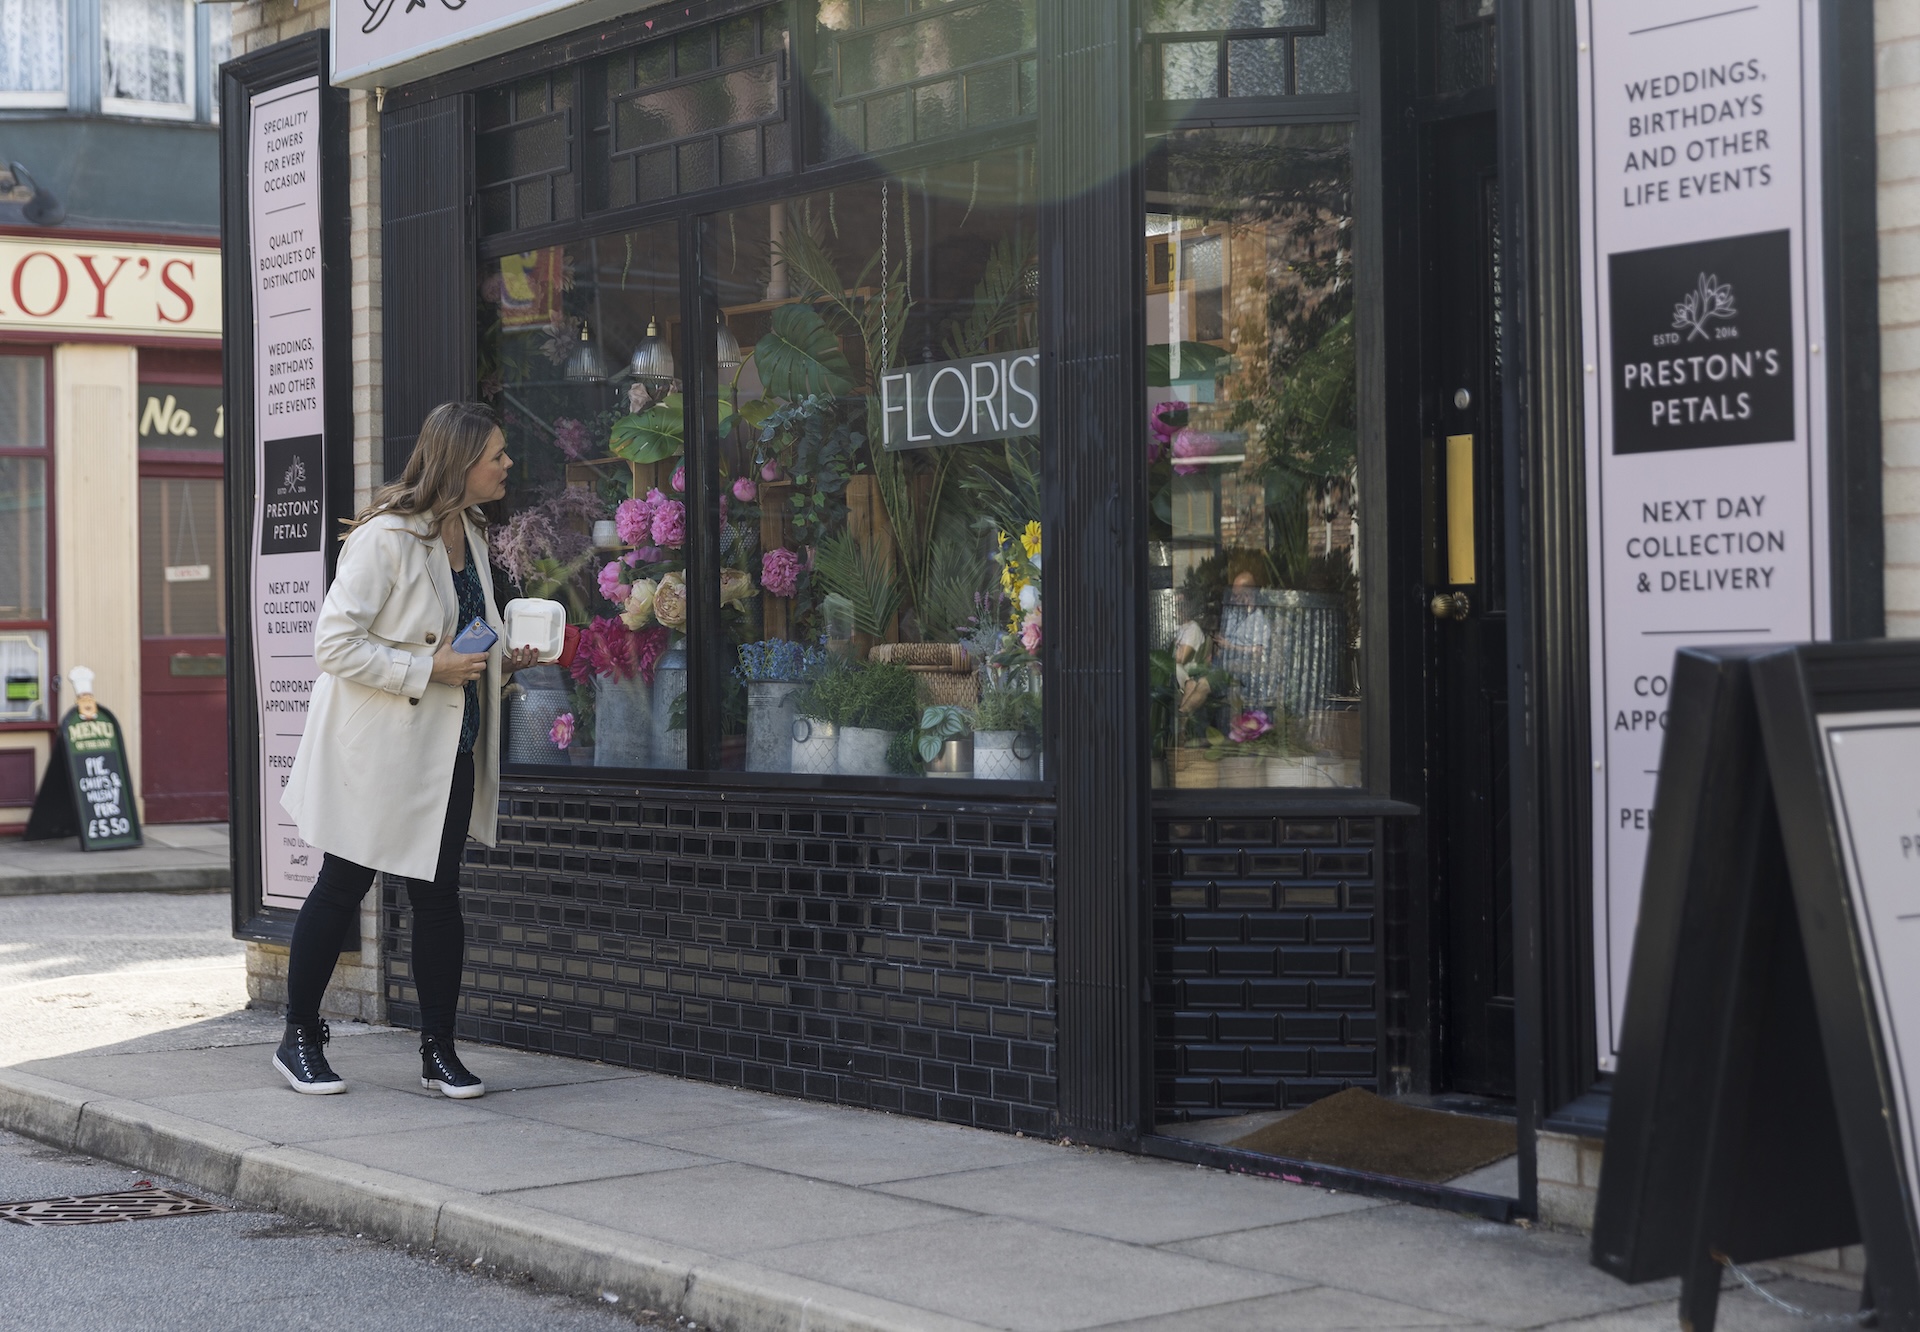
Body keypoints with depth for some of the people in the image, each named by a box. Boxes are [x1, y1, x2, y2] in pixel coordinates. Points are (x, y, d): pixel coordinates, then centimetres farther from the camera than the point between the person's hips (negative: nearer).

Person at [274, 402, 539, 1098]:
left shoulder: (469, 536, 9)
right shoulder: (385, 538, -18)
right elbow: (335, 644, -21)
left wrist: (501, 660, 5)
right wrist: (429, 669, -22)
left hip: (446, 750, 7)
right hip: (375, 749, -7)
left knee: (438, 894, 6)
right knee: (343, 886, 4)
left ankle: (439, 1052, 14)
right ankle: (298, 1040, 18)